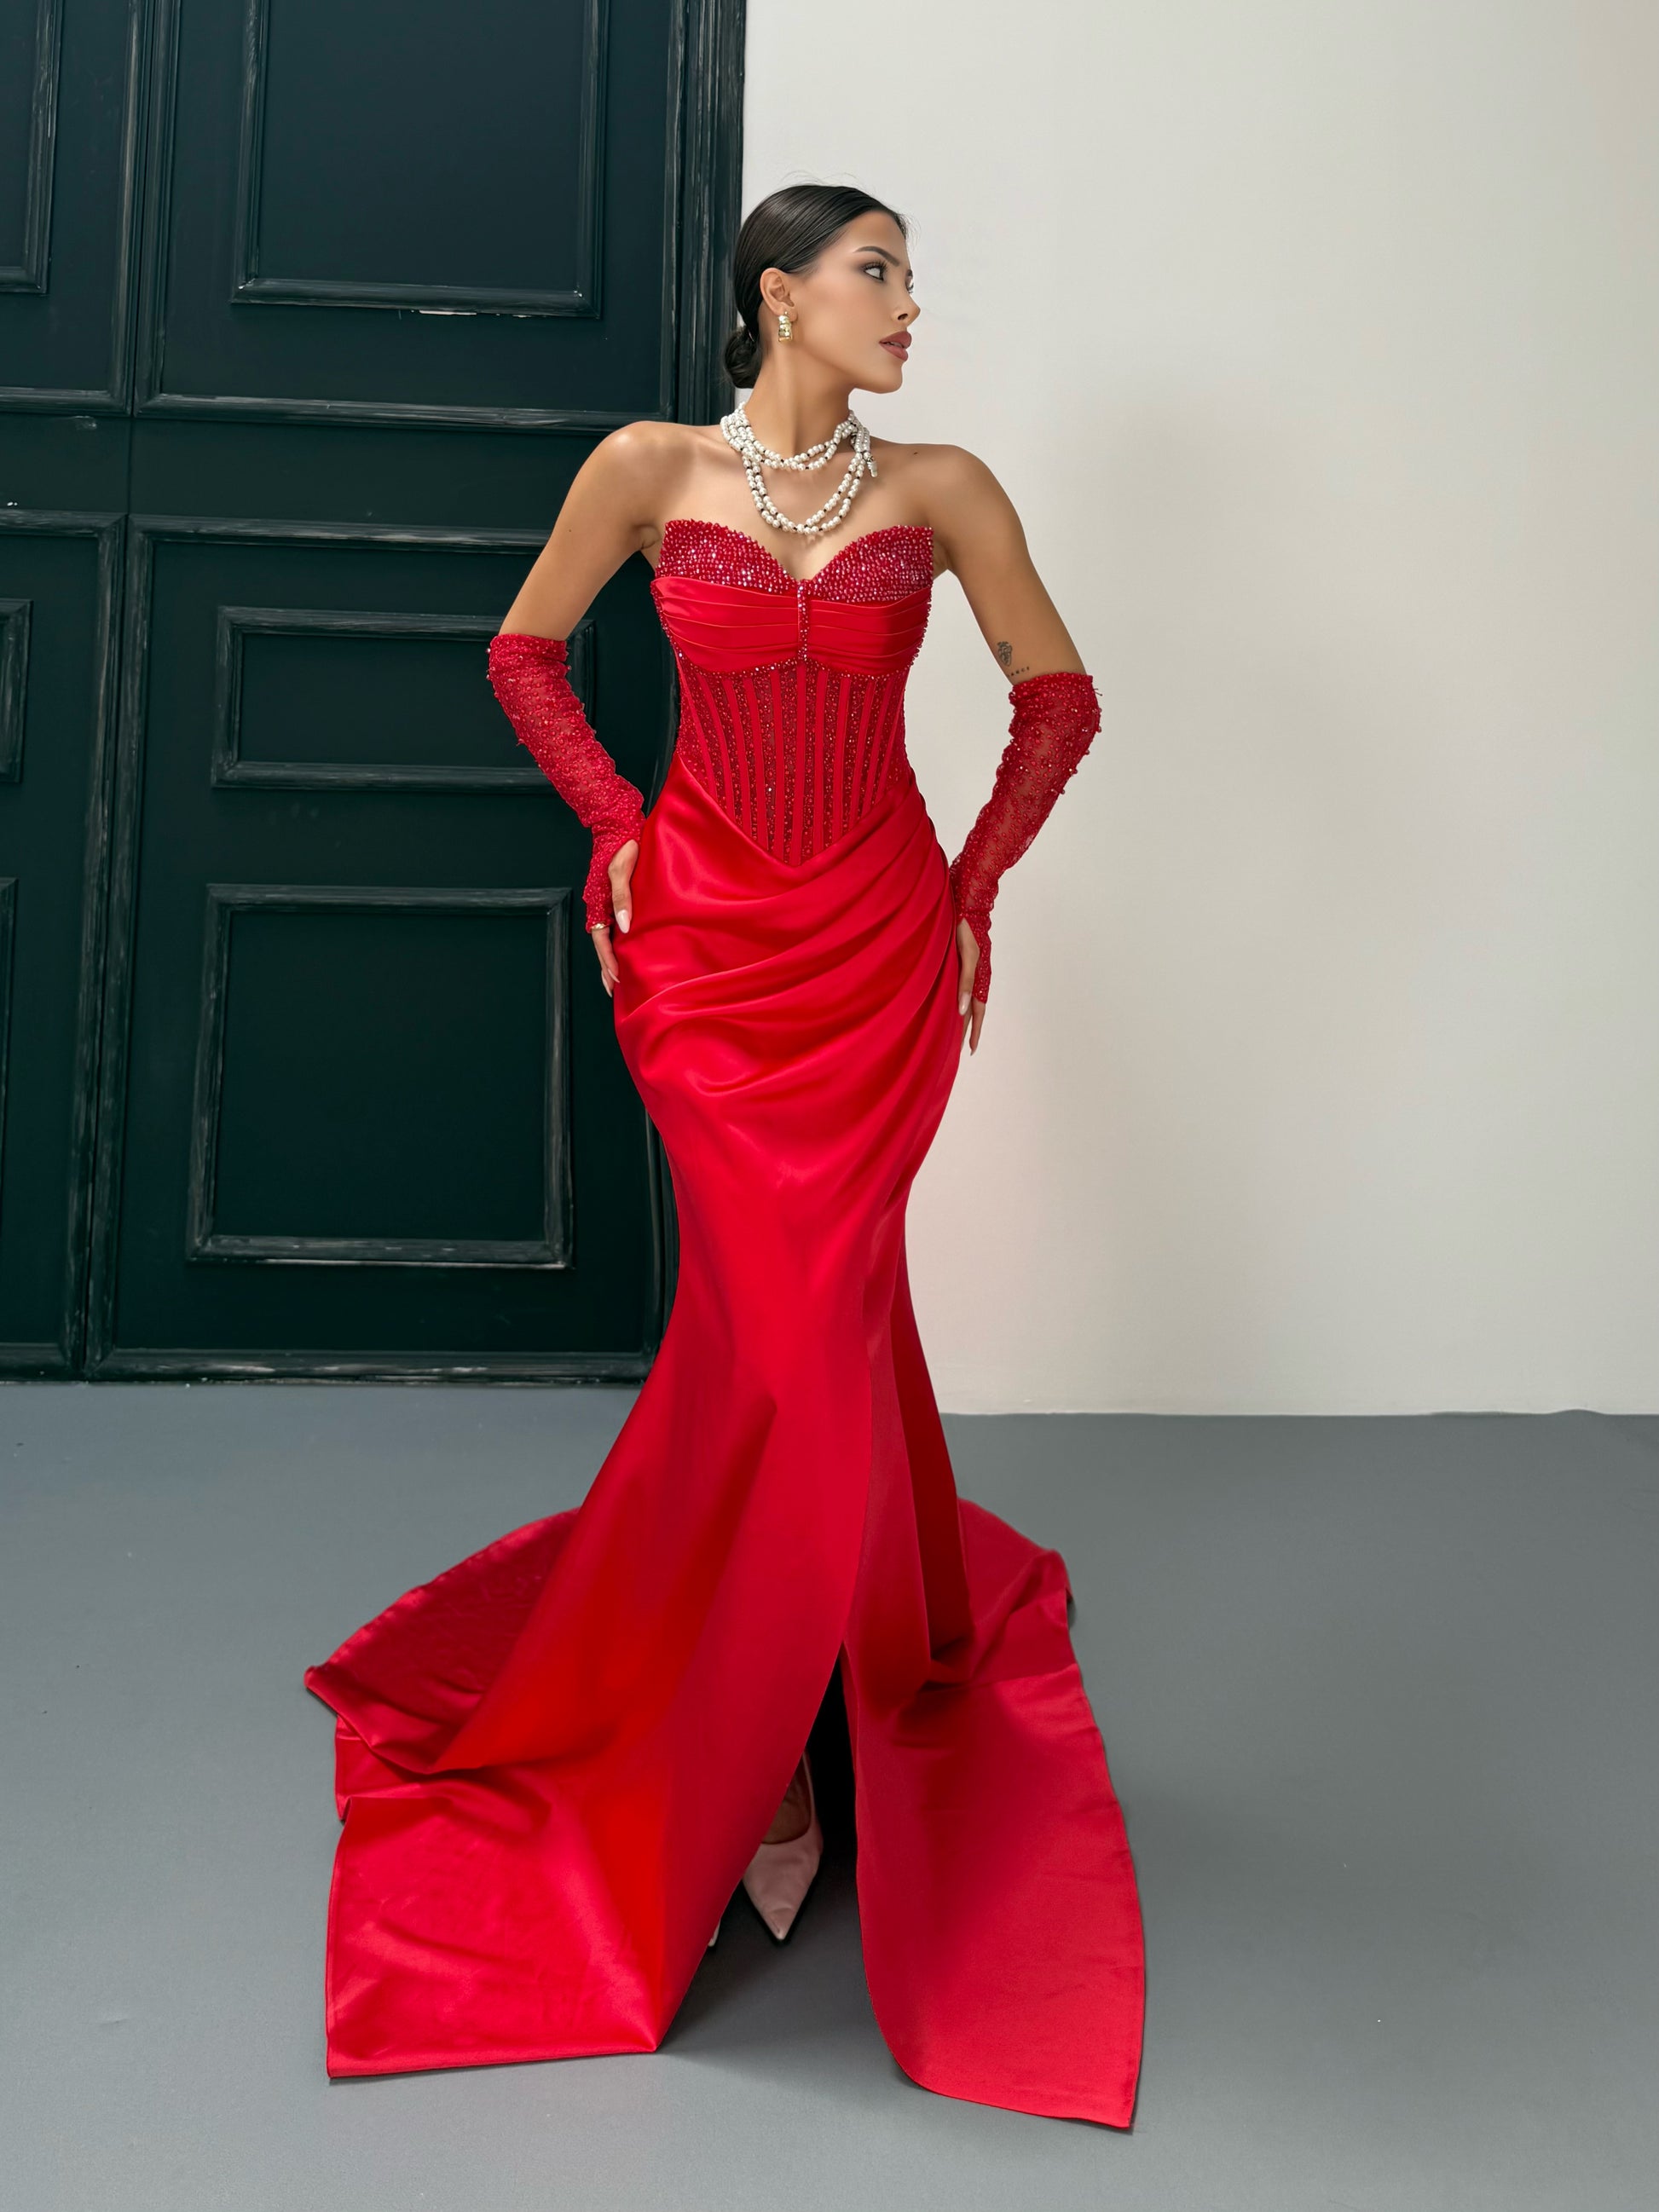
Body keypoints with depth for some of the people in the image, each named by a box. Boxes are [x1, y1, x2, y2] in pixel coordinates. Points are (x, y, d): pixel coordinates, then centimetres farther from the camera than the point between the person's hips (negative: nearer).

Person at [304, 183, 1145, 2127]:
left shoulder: (940, 488, 5)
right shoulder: (652, 467, 2)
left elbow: (1057, 694, 13)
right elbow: (526, 653, 13)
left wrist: (976, 881, 7)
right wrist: (616, 827, 3)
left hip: (879, 950, 1)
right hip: (707, 947, -1)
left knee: (787, 1317, -1)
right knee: (800, 1316, -6)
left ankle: (716, 1729, 20)